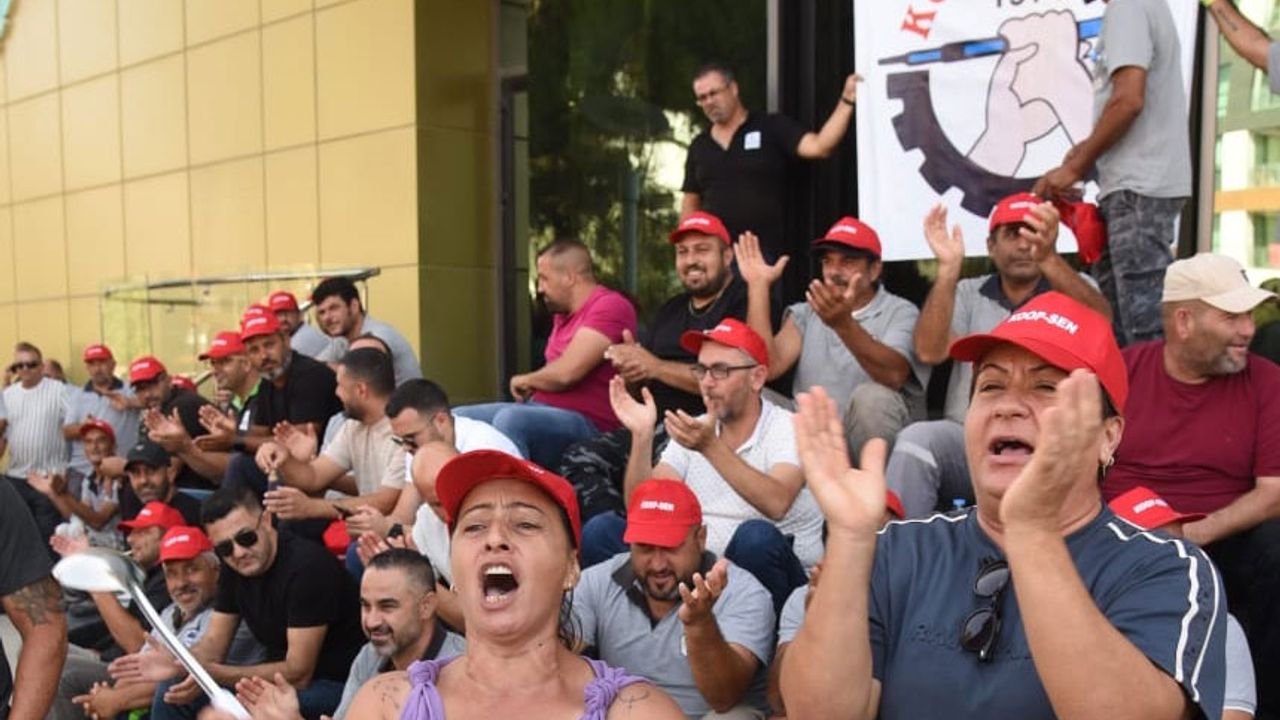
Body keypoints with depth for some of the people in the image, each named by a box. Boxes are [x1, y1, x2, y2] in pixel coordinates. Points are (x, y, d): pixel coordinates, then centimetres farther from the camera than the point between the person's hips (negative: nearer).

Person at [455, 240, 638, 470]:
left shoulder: (611, 306, -11)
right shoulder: (562, 315, 19)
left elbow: (565, 372, -19)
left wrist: (526, 380, 0)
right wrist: (533, 386, 6)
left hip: (588, 424, -10)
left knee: (509, 419, -34)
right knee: (457, 418, 1)